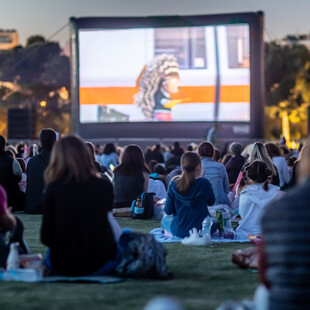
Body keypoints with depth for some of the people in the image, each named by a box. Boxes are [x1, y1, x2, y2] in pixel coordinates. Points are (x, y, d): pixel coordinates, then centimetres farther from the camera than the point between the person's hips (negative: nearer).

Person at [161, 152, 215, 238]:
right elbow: (211, 202, 3)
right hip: (202, 230, -2)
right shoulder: (204, 183, -15)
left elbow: (168, 211, -7)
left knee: (165, 220, 33)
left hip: (179, 231, 2)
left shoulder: (174, 185, -11)